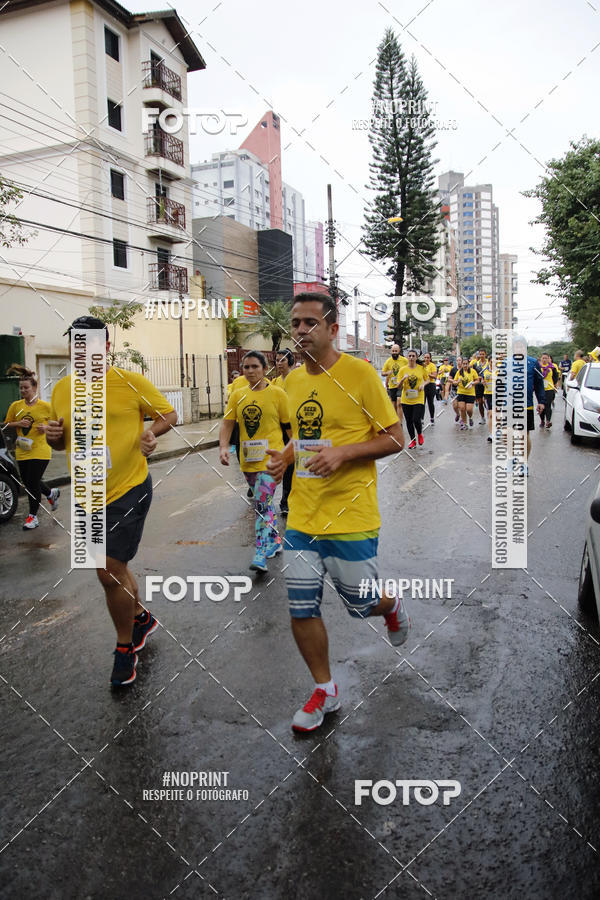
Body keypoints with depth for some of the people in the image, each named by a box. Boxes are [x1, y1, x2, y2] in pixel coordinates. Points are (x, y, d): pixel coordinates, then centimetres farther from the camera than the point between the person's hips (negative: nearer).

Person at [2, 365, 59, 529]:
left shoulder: (45, 406, -3)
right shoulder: (15, 406, 4)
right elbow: (7, 425, 12)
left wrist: (47, 428, -13)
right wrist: (18, 424, -8)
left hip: (40, 450, -4)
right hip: (22, 451, 4)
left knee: (33, 482, -5)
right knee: (27, 482, 12)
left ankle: (33, 516, 9)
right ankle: (51, 493, 42)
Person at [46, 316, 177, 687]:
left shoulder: (131, 382, -8)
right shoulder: (61, 389, 7)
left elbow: (170, 414, 1)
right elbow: (61, 441, 18)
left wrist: (152, 432, -19)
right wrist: (54, 436, -5)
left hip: (128, 491, -6)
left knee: (110, 572, -7)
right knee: (113, 568, 19)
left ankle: (125, 648, 16)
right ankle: (141, 618, 46)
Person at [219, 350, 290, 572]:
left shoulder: (277, 393, -4)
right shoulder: (237, 395, 6)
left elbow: (289, 426, 0)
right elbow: (227, 423, 4)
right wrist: (223, 447, -12)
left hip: (270, 459, -5)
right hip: (247, 460, 5)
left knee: (262, 504, -12)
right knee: (264, 502, 18)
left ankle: (261, 555, -10)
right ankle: (275, 541, 34)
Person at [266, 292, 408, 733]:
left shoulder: (361, 373, -11)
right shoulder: (293, 380, 9)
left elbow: (396, 439, -8)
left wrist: (343, 452, -22)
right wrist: (287, 455, 3)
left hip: (351, 516, -5)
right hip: (302, 515, 5)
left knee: (361, 605, 9)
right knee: (302, 611, 6)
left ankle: (391, 605, 46)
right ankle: (325, 690, 28)